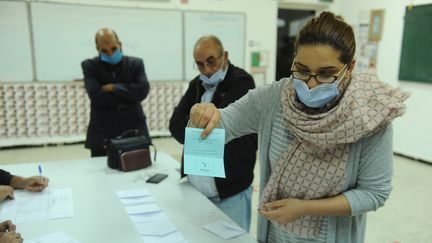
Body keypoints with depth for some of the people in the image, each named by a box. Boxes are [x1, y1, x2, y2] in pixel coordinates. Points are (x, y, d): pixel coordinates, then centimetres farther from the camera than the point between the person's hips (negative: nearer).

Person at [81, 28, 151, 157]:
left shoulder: (136, 63, 6)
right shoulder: (90, 66, 3)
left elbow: (143, 90, -10)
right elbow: (96, 97, -12)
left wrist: (114, 88, -12)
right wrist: (129, 95, -8)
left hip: (134, 132, 1)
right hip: (102, 136, -1)